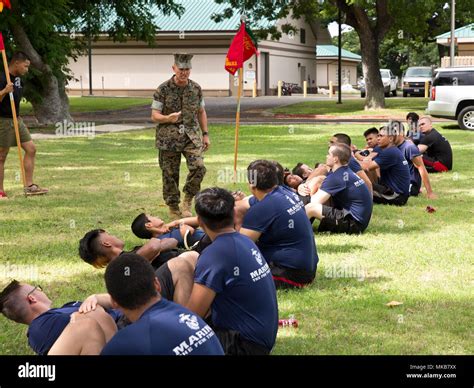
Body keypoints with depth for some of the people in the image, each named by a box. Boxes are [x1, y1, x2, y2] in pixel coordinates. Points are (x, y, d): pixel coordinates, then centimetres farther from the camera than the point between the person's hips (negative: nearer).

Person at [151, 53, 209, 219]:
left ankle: (188, 200, 1)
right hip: (169, 138, -2)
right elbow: (154, 115, -5)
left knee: (198, 167, -17)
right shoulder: (163, 89, -5)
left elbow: (201, 112, 17)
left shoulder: (196, 89, 6)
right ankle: (173, 208, 18)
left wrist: (205, 134, 12)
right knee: (170, 174, 2)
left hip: (192, 136, 2)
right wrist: (168, 118, -26)